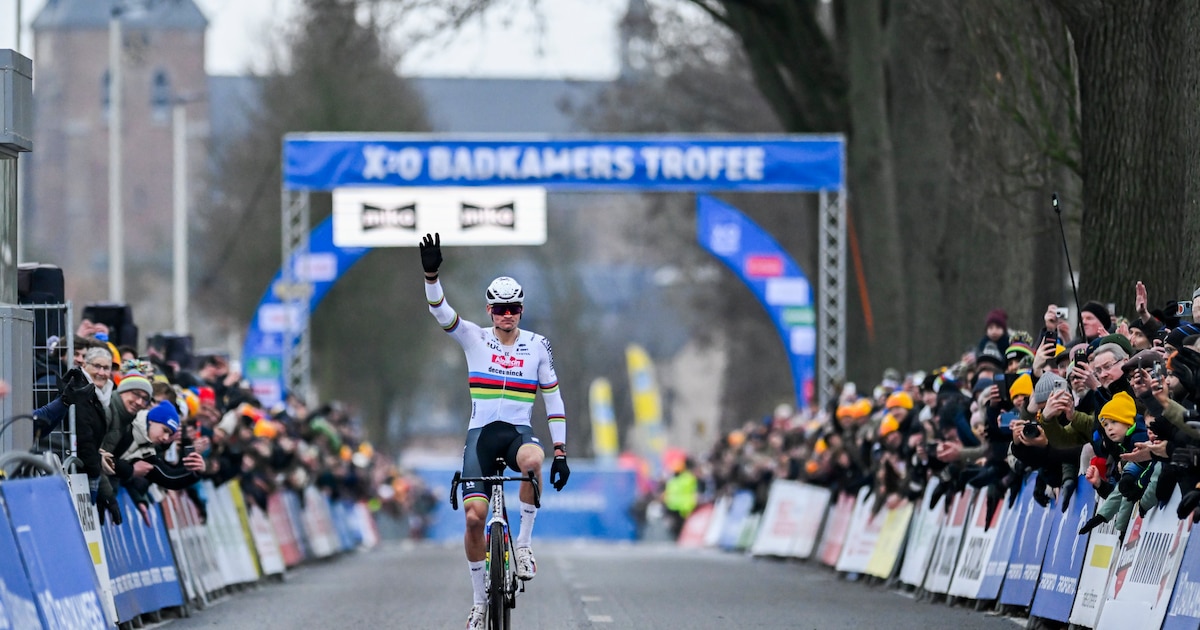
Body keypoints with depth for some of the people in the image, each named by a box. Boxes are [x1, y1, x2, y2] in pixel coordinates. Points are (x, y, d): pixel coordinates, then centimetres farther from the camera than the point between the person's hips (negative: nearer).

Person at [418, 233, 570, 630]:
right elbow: (440, 311, -13)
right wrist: (431, 273, -31)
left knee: (534, 460, -39)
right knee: (474, 517, -13)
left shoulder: (537, 346, 5)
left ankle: (524, 544, -21)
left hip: (519, 432, 0)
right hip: (481, 433, 0)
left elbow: (553, 401, 8)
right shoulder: (475, 339, 4)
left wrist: (560, 454, 2)